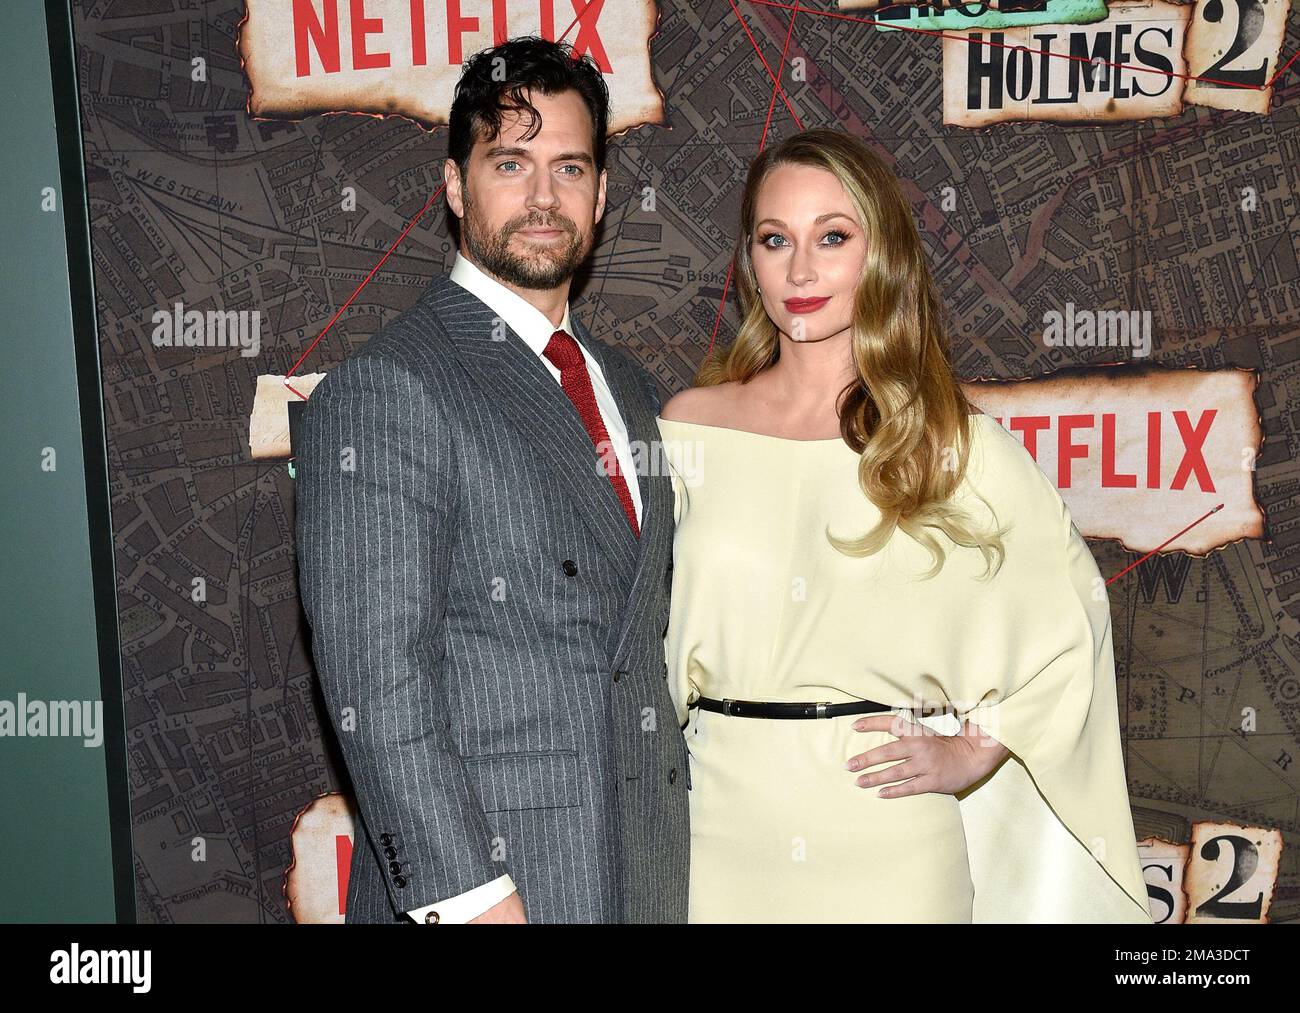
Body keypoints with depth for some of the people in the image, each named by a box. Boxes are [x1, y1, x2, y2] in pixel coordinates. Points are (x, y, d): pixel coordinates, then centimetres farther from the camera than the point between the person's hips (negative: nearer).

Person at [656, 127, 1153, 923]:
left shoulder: (959, 446, -4)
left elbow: (1071, 614, 7)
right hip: (721, 825, 2)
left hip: (892, 838, -1)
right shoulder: (688, 429, 0)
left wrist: (974, 748, 0)